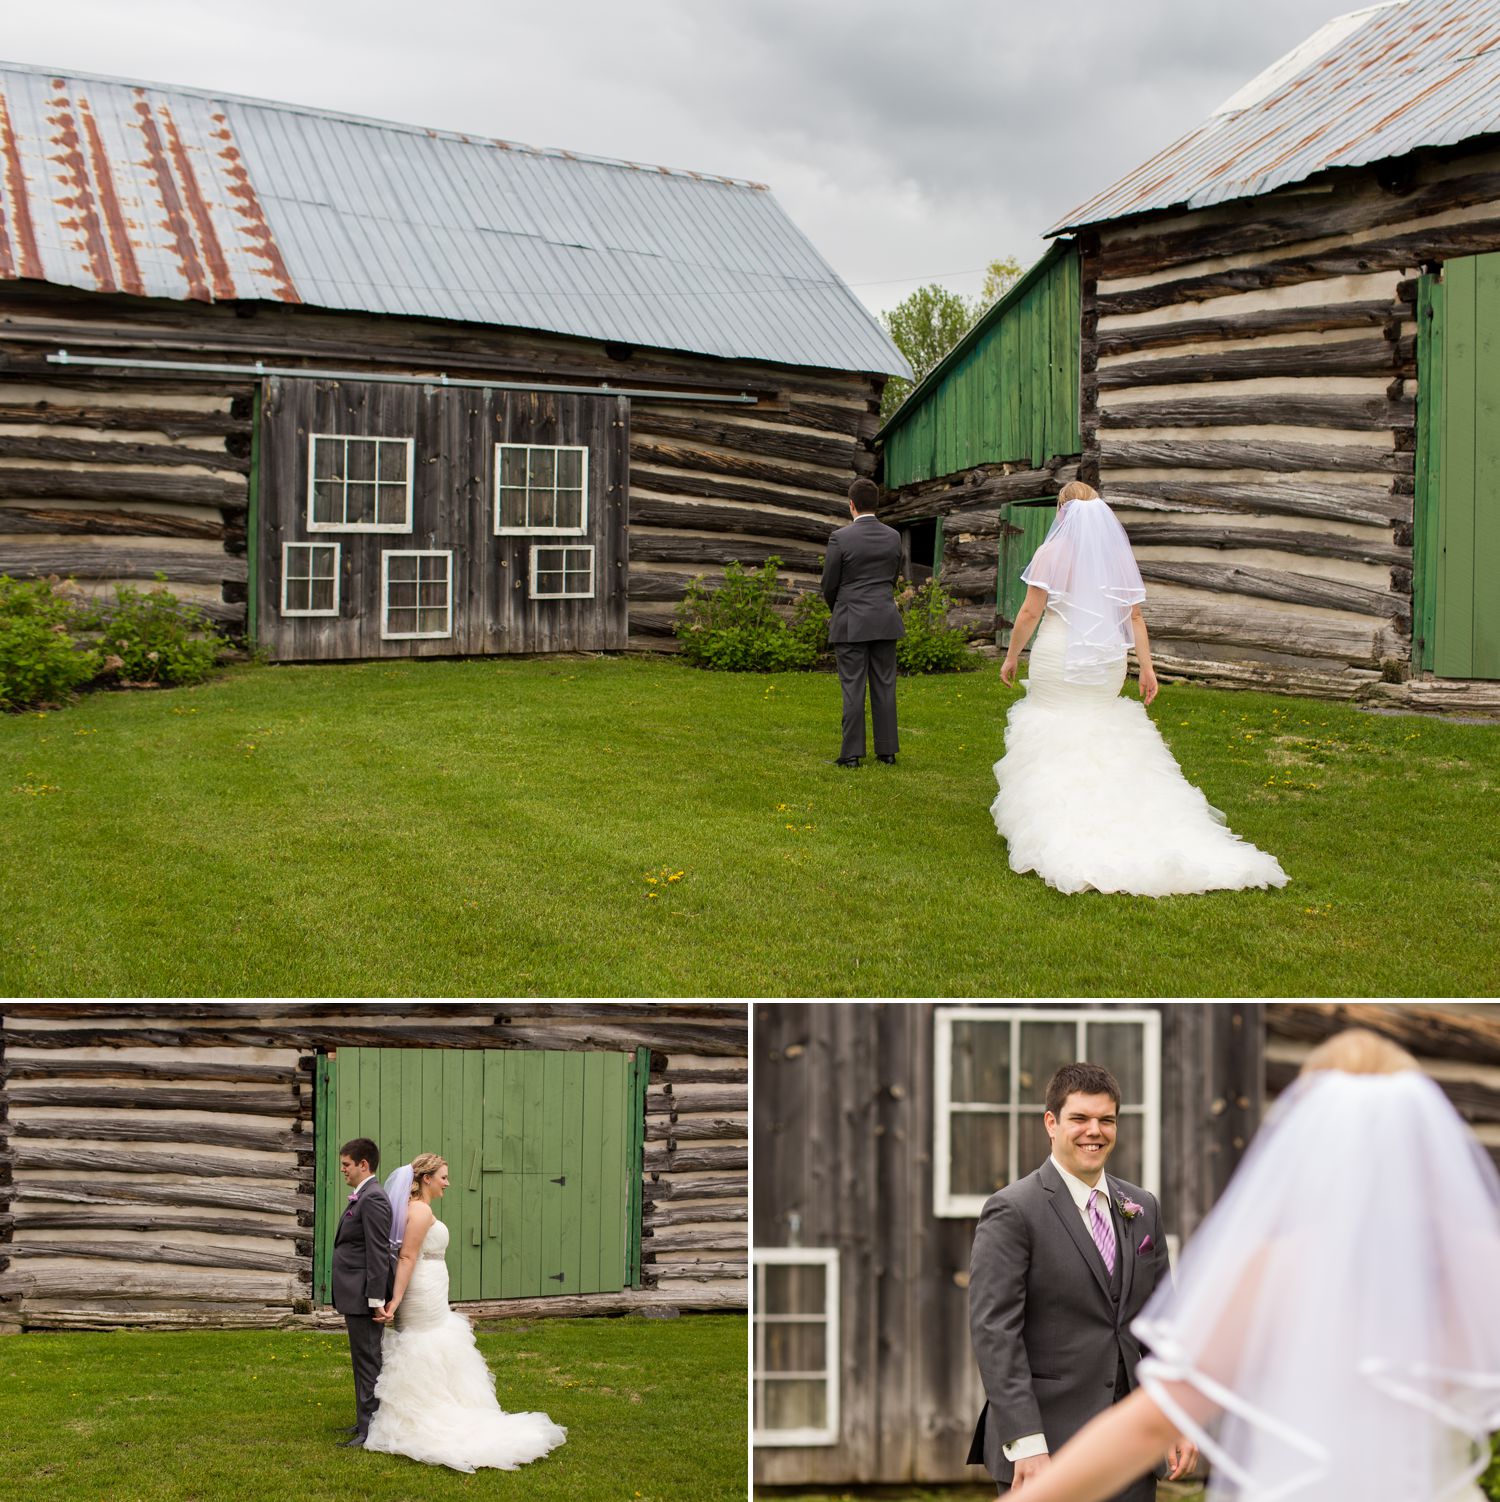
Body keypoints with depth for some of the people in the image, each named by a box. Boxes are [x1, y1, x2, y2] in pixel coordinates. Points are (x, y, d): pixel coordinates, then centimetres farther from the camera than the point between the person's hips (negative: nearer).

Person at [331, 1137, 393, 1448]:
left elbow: (378, 1253, -21)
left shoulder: (372, 1200, -17)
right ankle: (367, 1419, 25)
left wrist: (376, 1299, -21)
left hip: (363, 1296, -10)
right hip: (355, 1296, 10)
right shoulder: (362, 1198, 15)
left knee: (368, 1361, -5)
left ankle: (370, 1429, -1)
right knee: (363, 1360, 16)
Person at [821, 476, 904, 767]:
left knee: (853, 689, -2)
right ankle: (887, 750, 10)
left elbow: (829, 584, -3)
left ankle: (852, 753, -1)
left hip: (851, 623, -4)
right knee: (884, 687, 7)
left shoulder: (841, 538, -11)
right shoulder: (893, 536, 3)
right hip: (885, 621, 4)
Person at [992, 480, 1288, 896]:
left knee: (1054, 743, 2)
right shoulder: (1119, 555, 6)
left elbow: (1030, 613, -8)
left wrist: (1012, 656, 3)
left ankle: (1058, 830, 0)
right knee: (1105, 743, 15)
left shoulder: (1052, 553, -7)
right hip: (1107, 661, 5)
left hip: (1058, 659, -5)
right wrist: (1147, 666, 7)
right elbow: (1134, 616, 4)